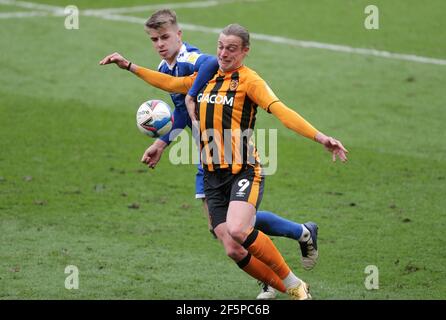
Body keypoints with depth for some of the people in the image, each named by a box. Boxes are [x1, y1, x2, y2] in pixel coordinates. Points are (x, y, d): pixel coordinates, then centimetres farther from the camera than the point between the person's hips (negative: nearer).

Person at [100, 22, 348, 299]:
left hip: (244, 171, -6)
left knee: (237, 230, -29)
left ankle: (294, 284, -13)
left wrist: (320, 137, -30)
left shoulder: (248, 80, -5)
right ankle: (283, 289, 10)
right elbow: (170, 83, 30)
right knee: (233, 250, -8)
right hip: (213, 175, 6)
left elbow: (280, 110, -17)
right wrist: (129, 66, 31)